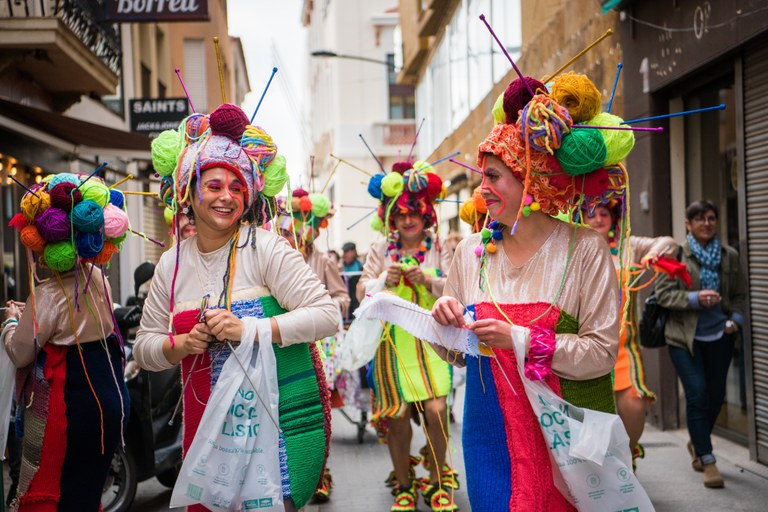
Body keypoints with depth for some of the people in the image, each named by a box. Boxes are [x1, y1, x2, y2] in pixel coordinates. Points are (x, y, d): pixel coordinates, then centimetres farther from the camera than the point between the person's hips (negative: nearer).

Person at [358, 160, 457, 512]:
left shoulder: (439, 248, 0)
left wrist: (429, 281, -20)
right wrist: (385, 280, -16)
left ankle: (437, 483, 13)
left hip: (430, 340, -1)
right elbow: (362, 291, 3)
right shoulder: (381, 249, 5)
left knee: (436, 410, -9)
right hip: (393, 341, 1)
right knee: (397, 416, 5)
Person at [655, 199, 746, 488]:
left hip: (719, 335, 4)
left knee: (715, 395, 13)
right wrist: (695, 298, -22)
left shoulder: (729, 256, 7)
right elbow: (662, 293, -9)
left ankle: (697, 443, 39)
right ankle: (708, 461, -1)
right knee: (697, 394, -10)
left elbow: (740, 295, 13)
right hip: (685, 337, -4)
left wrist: (736, 320, -5)